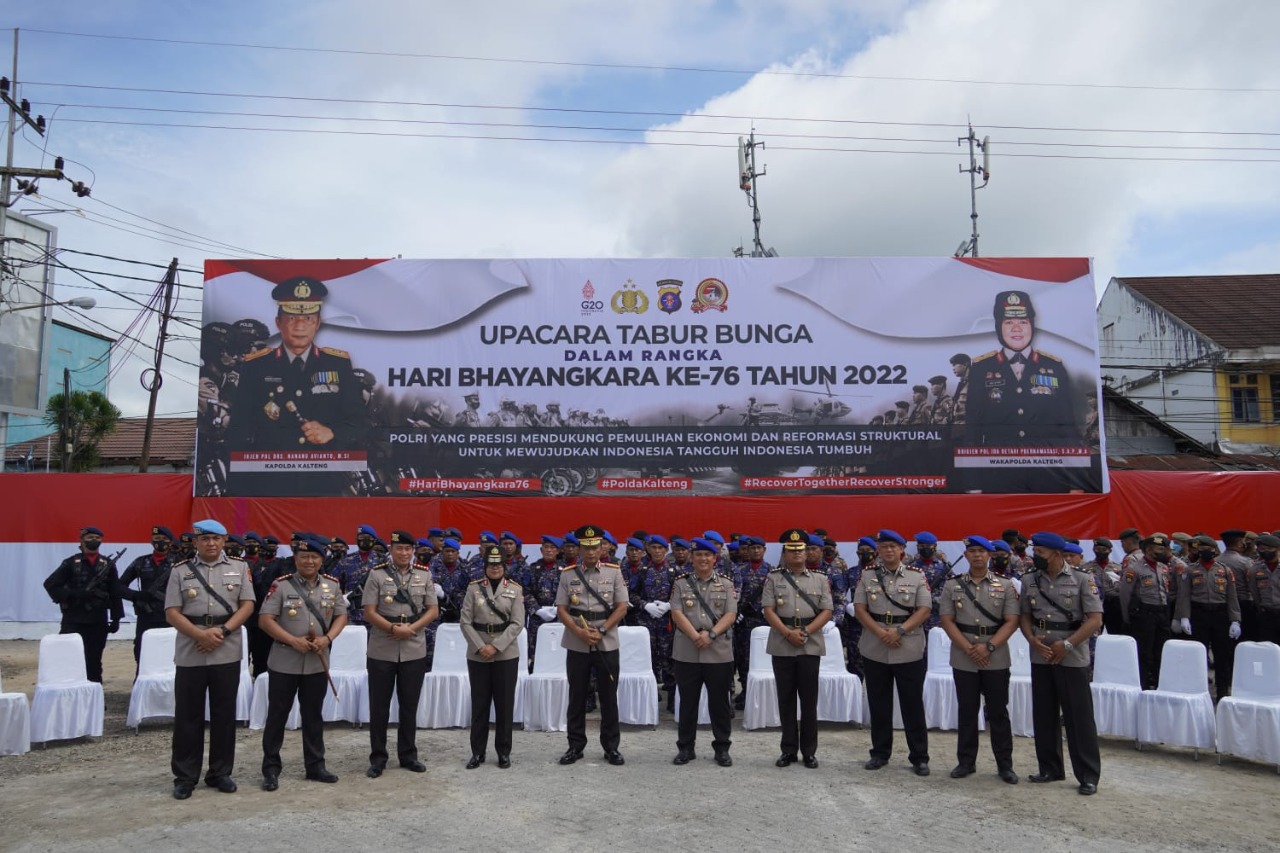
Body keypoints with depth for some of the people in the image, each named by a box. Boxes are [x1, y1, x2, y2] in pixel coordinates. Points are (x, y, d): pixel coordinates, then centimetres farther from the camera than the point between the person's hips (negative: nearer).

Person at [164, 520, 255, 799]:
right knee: (188, 715, 5)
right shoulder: (180, 570, 4)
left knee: (224, 713, 7)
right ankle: (185, 776, 16)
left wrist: (222, 631, -12)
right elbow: (171, 612, -2)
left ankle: (220, 772, 19)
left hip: (227, 652, 1)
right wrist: (200, 635, -15)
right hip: (190, 652, 0)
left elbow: (247, 605, 1)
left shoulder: (239, 568, 6)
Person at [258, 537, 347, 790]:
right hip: (284, 662, -3)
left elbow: (341, 616, 6)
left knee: (313, 715, 13)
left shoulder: (332, 585, 3)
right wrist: (293, 640, -18)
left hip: (318, 662, 3)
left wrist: (327, 639, -12)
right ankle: (271, 769, 17)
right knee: (277, 716, 5)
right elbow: (265, 619, -10)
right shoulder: (281, 585, -7)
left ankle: (315, 765, 23)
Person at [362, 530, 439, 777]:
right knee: (379, 707, 6)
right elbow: (369, 613, -6)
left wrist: (411, 628, -12)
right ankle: (377, 758, 19)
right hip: (382, 651, -2)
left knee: (410, 705, 11)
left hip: (414, 650, 2)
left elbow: (433, 610, 3)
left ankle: (408, 755, 23)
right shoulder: (376, 574, -3)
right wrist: (393, 628, -18)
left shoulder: (424, 575, 4)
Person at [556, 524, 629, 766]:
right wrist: (580, 632, -14)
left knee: (609, 697, 7)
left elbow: (622, 607, -3)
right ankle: (575, 745, 20)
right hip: (577, 645, 1)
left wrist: (601, 631, -13)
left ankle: (611, 746, 18)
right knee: (577, 697, 9)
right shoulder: (567, 574, 2)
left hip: (607, 645, 0)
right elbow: (561, 609, 0)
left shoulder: (614, 572, 0)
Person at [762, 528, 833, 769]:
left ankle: (809, 751, 15)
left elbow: (827, 611, 0)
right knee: (786, 699, 7)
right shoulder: (773, 578, 4)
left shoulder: (820, 579, 7)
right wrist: (788, 633, -15)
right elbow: (768, 610, -3)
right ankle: (788, 750, 16)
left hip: (810, 646, 0)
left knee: (809, 700, 5)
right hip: (782, 646, 0)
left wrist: (805, 631, -12)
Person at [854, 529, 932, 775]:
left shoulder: (917, 576, 1)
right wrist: (880, 632, -13)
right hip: (874, 651, 2)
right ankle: (880, 753, 22)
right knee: (878, 704, 11)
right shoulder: (867, 576, 4)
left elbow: (925, 610, -5)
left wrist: (900, 630, -16)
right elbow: (859, 608, 0)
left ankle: (919, 757, 15)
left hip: (910, 651, -2)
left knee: (913, 705, 5)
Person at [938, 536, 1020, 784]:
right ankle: (966, 762, 18)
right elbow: (947, 620, 0)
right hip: (963, 659, 1)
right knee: (967, 712, 9)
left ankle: (1005, 765, 16)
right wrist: (969, 648, -11)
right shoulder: (952, 585, 4)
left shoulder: (1005, 586, 2)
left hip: (996, 659, -1)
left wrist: (989, 647, -14)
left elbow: (1011, 622, -3)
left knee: (998, 712, 6)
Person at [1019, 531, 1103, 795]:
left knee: (1079, 718, 1)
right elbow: (1024, 615, 10)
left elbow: (1095, 620, -10)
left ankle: (1088, 776, 12)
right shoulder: (1029, 580, 6)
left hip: (1072, 658, -5)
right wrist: (1032, 639, -9)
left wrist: (1067, 644, -16)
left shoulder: (1082, 580, -7)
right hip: (1040, 657, 5)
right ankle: (1050, 768, 25)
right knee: (1043, 716, 12)